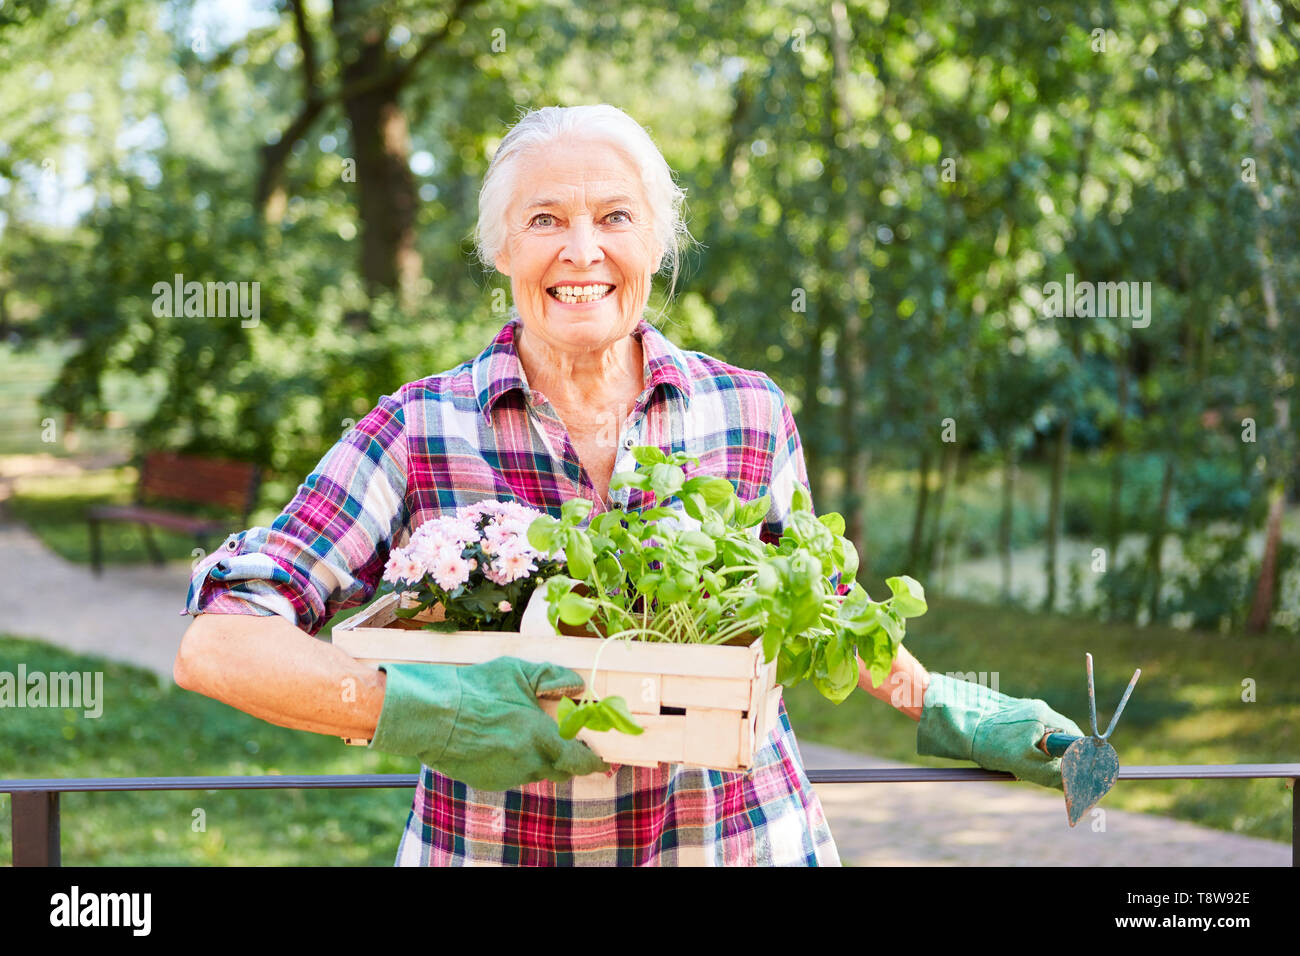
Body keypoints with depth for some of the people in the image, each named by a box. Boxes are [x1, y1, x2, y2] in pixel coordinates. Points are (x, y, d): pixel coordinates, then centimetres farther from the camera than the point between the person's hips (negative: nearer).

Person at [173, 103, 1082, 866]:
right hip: (493, 844, -1)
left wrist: (944, 706, 11)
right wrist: (405, 711, -30)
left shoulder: (752, 415, -2)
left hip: (742, 836, 2)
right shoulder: (419, 433, -10)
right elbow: (219, 642, -17)